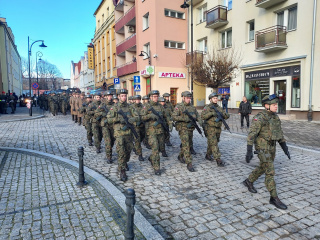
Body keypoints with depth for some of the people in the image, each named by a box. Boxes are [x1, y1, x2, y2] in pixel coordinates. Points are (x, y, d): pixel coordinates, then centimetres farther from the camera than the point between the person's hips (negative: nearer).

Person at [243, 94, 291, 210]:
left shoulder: (275, 117, 7)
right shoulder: (259, 118, -18)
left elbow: (280, 134, 14)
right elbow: (251, 135, -22)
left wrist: (285, 148, 10)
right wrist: (249, 151, -27)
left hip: (272, 147, 8)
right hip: (262, 147, -8)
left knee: (263, 168, 20)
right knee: (270, 172, -5)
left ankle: (249, 182, 39)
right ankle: (274, 198, 5)